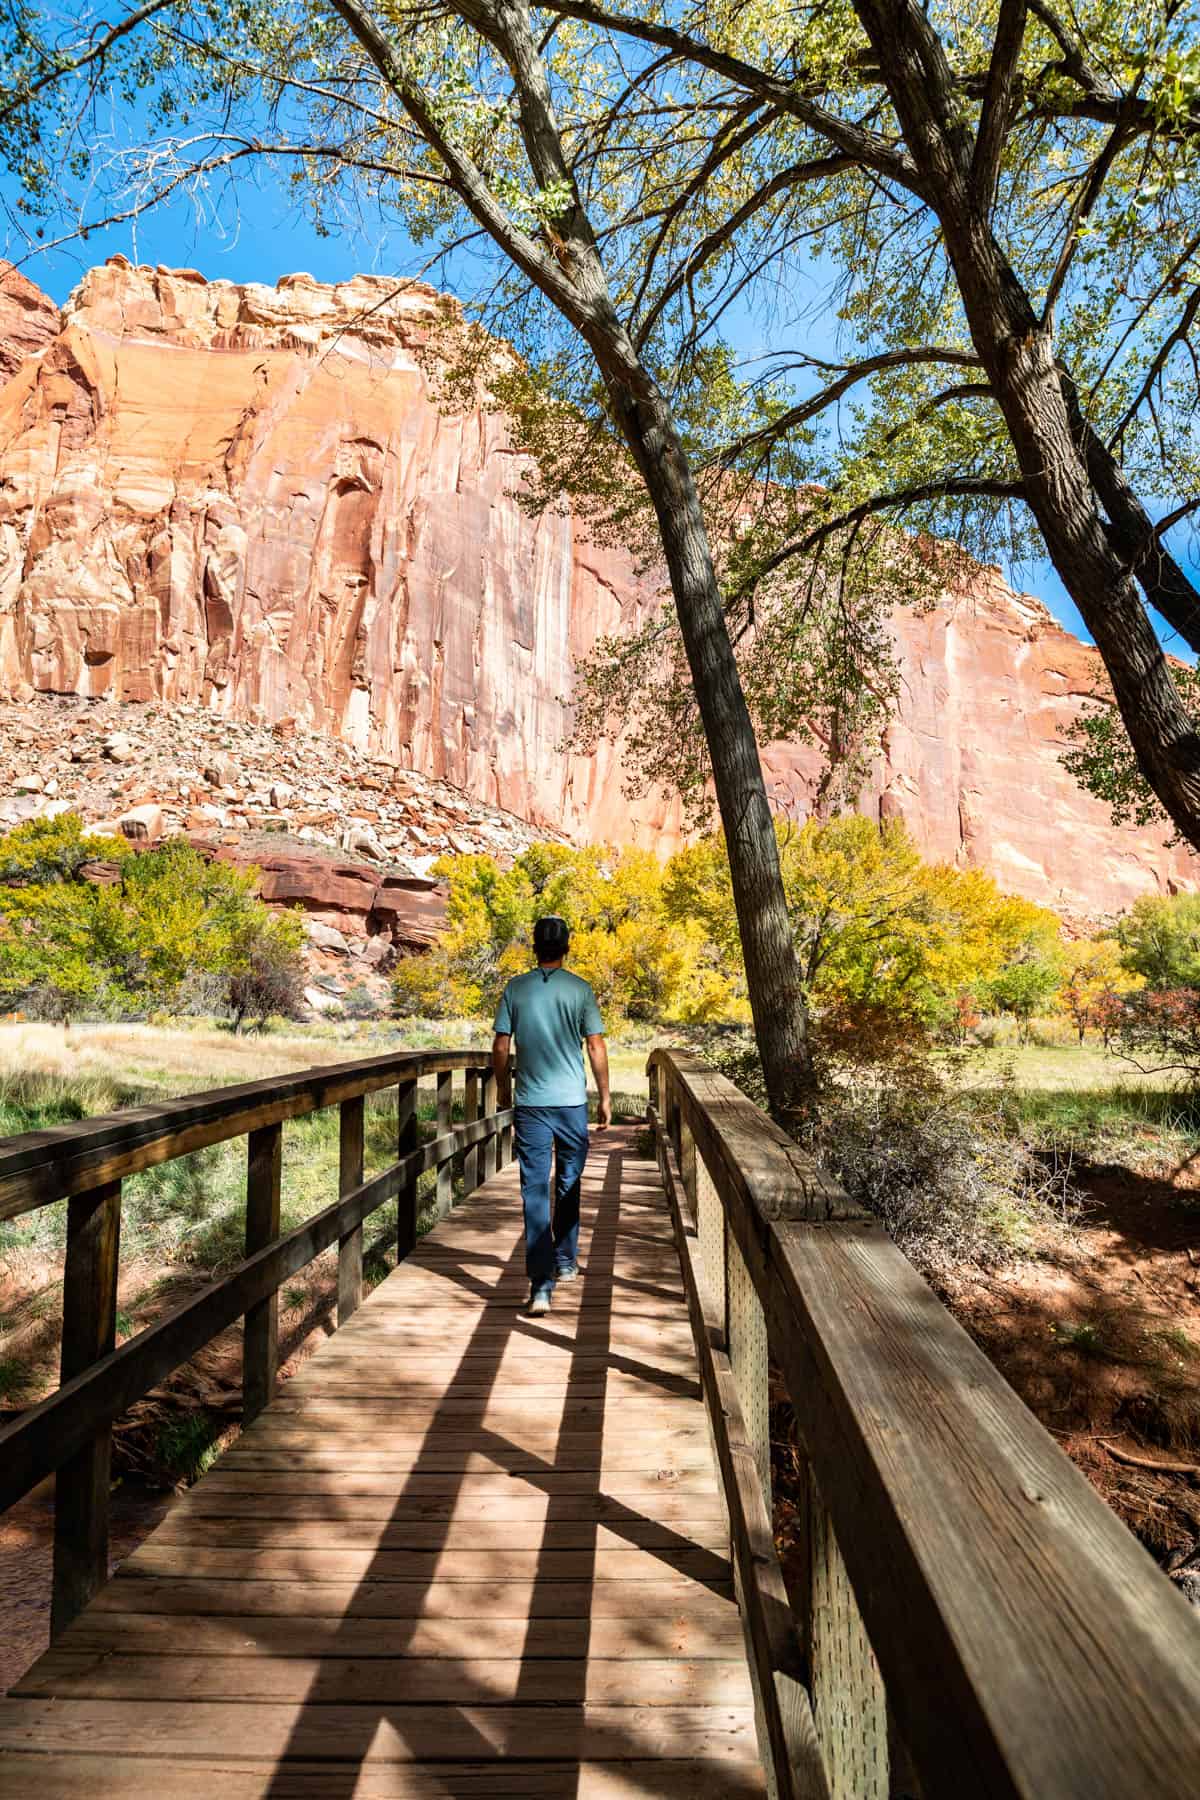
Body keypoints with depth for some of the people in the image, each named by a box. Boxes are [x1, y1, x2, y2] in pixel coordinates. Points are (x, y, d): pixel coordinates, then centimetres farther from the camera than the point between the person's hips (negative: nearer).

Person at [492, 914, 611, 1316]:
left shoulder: (515, 988, 0)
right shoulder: (580, 989, -3)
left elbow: (500, 1047, 2)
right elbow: (596, 1046, -3)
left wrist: (503, 1087, 17)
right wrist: (605, 1097, 6)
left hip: (530, 1103, 0)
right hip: (572, 1101, 0)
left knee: (535, 1192, -1)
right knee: (568, 1185, 19)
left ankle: (541, 1285, -8)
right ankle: (565, 1262, 33)